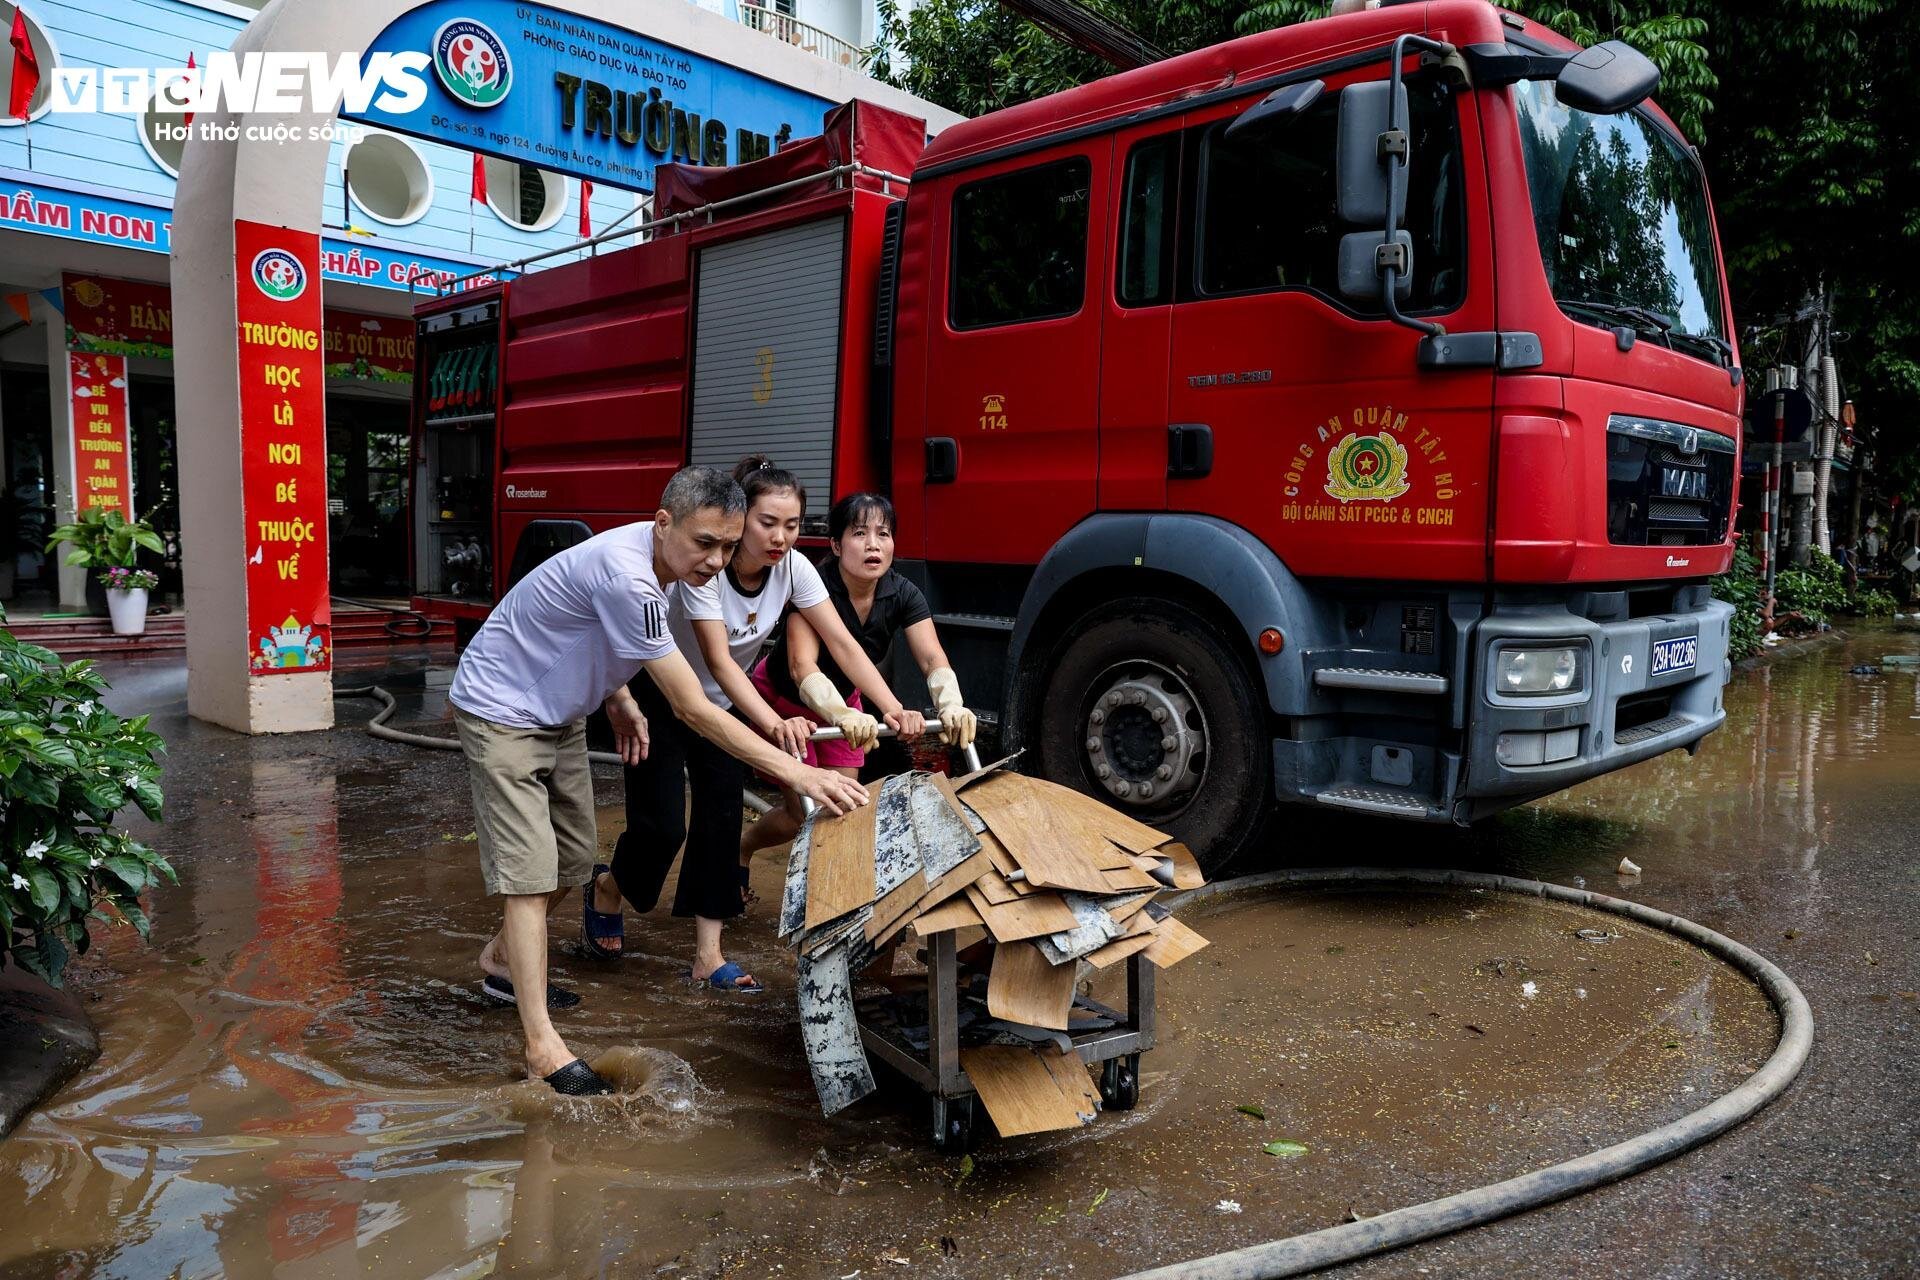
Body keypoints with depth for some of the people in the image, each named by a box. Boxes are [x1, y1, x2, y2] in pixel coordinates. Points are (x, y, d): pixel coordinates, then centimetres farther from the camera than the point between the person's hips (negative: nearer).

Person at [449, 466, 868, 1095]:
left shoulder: (653, 558, -7)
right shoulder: (627, 579, -36)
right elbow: (694, 712, -35)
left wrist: (618, 699, -2)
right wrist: (797, 772, -36)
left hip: (560, 713, 9)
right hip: (500, 712, -9)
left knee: (571, 860, 16)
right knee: (529, 872, -11)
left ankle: (501, 962, 40)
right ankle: (542, 1046, -6)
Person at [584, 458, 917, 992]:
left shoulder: (793, 568, -17)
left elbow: (842, 643, -21)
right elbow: (719, 662, -37)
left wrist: (892, 708, -34)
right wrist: (774, 723, -52)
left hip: (724, 704, 5)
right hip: (659, 698, -5)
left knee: (721, 817, -4)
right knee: (662, 824, -9)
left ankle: (707, 956, 3)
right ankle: (608, 888, 26)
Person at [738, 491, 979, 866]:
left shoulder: (903, 594, -19)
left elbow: (933, 660, -30)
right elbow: (802, 666, -45)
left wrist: (951, 706, -52)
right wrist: (843, 716, -64)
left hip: (842, 700, 5)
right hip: (784, 699, -4)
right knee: (807, 813, -6)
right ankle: (738, 849, 24)